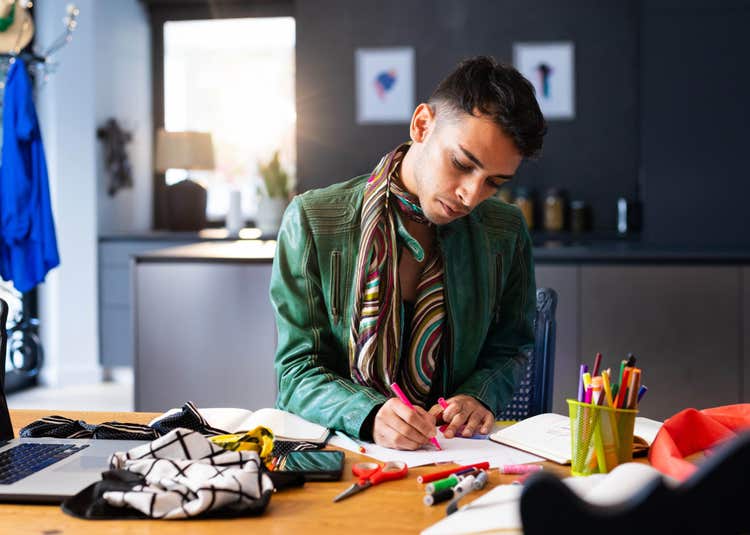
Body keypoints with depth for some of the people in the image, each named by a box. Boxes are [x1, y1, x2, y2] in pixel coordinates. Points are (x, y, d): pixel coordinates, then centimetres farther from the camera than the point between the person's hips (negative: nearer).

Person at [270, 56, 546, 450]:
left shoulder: (505, 232, 2)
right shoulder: (312, 220, -7)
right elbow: (298, 371, -7)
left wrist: (478, 396, -8)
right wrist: (371, 415, -26)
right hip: (335, 454, -2)